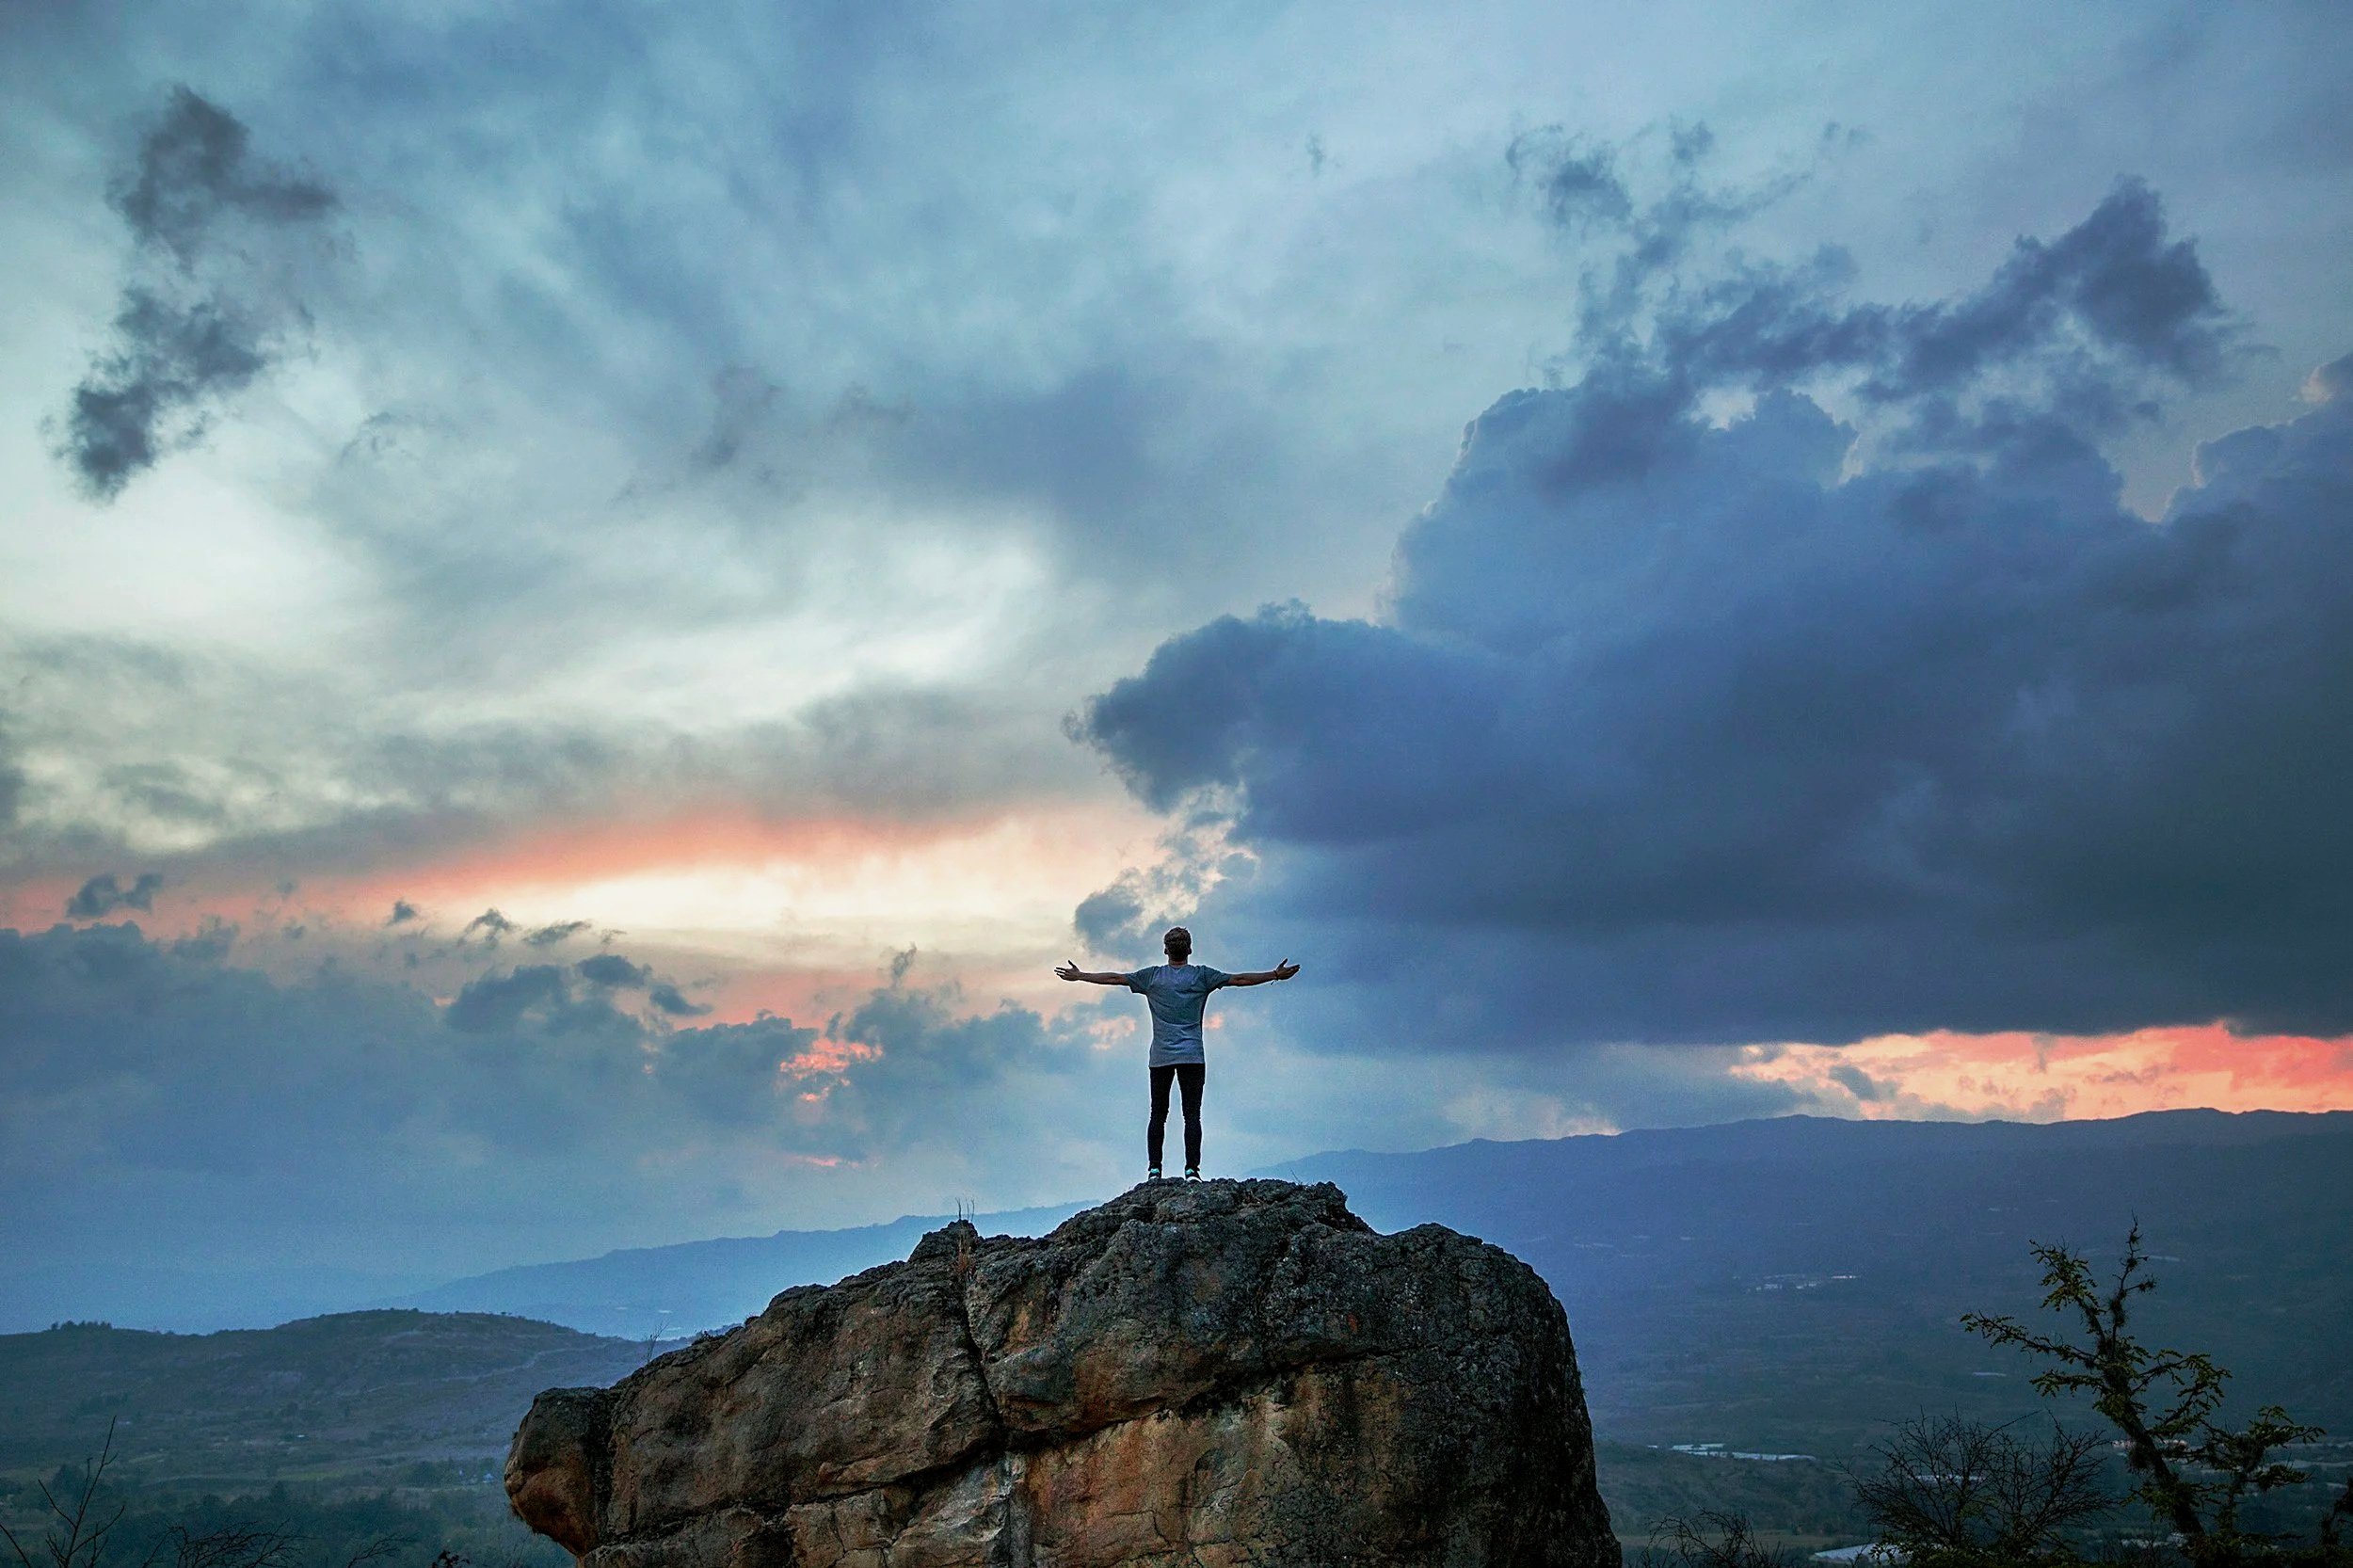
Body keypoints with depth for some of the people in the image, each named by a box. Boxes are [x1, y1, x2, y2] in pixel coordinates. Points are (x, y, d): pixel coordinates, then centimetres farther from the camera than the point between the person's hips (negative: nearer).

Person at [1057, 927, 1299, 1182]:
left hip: (1160, 1057, 1)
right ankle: (1192, 1170, -9)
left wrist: (1080, 976, 24)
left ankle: (1154, 1170, 2)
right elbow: (1239, 979, 4)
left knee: (1158, 1115, 6)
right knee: (1192, 1115, -2)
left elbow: (1114, 978, 13)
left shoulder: (1152, 976, 7)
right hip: (1192, 1056, -1)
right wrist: (1276, 975, 11)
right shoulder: (1202, 975, 3)